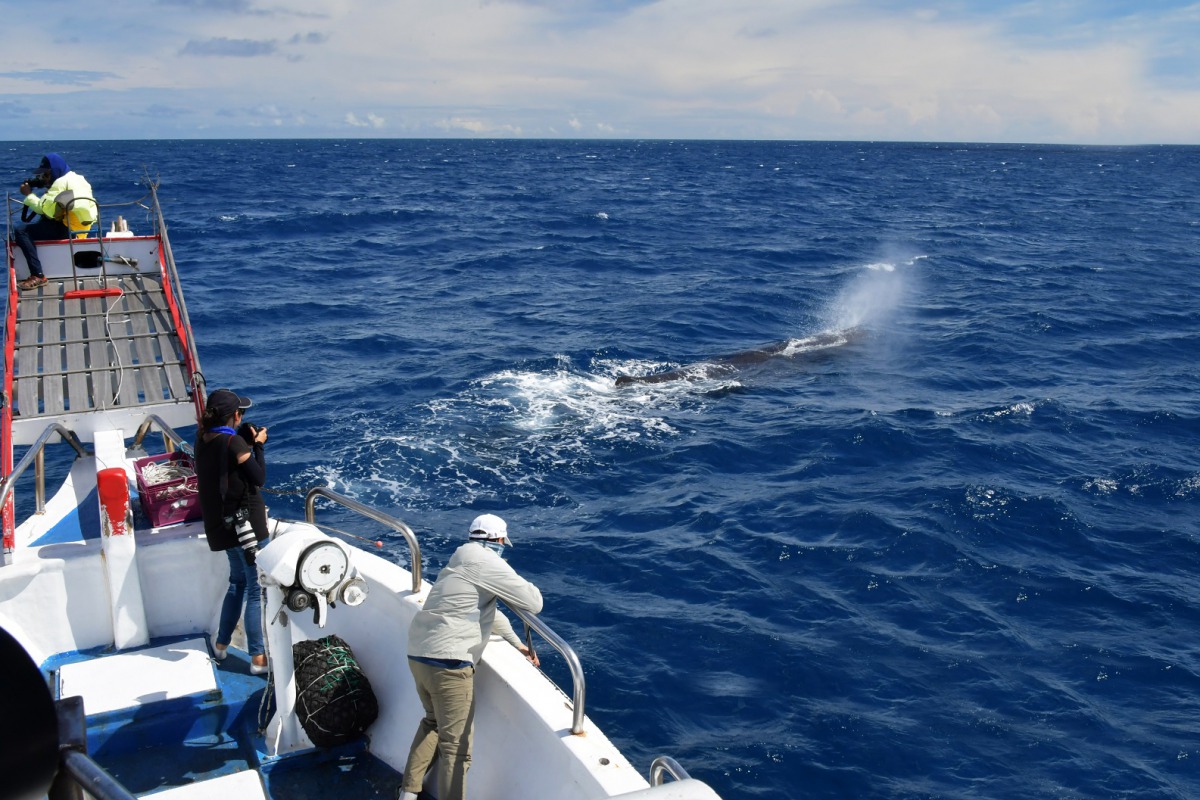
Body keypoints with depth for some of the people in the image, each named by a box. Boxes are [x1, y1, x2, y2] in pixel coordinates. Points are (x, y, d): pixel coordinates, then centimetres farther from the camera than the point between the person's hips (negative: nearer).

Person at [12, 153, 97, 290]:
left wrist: (28, 194, -1)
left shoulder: (61, 182, -13)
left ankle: (37, 276, -22)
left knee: (20, 231, -15)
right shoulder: (77, 178, 18)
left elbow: (42, 207, -16)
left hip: (67, 229, -11)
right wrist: (46, 186, 11)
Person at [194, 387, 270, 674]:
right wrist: (258, 445, -3)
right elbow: (259, 478, -12)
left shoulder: (203, 439, 3)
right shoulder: (235, 443, -20)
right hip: (245, 522, -8)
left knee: (238, 581, 25)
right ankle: (258, 658, 4)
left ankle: (221, 643, 34)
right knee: (257, 590, -1)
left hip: (221, 522, 8)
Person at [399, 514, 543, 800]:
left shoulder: (462, 561, 21)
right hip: (447, 662, -10)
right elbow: (533, 602, -8)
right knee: (456, 748, -1)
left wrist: (516, 642, 37)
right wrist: (514, 585, 11)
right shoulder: (486, 562, -9)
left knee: (433, 721, 30)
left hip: (419, 655, 10)